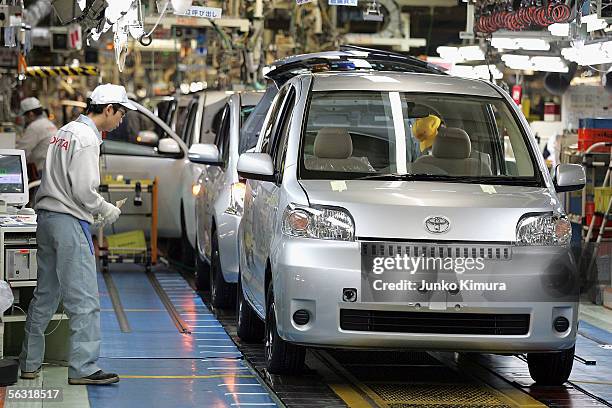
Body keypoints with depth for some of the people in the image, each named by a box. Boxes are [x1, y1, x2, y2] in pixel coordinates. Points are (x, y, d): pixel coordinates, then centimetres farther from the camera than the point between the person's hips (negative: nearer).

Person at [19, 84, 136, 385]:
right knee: (84, 300, -7)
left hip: (47, 218, 10)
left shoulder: (65, 131, 16)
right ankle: (83, 368, -9)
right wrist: (107, 211, -2)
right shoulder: (87, 138, -13)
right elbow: (84, 191, -18)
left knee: (45, 295, 15)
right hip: (70, 222, -10)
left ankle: (29, 363, 20)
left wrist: (98, 208, 15)